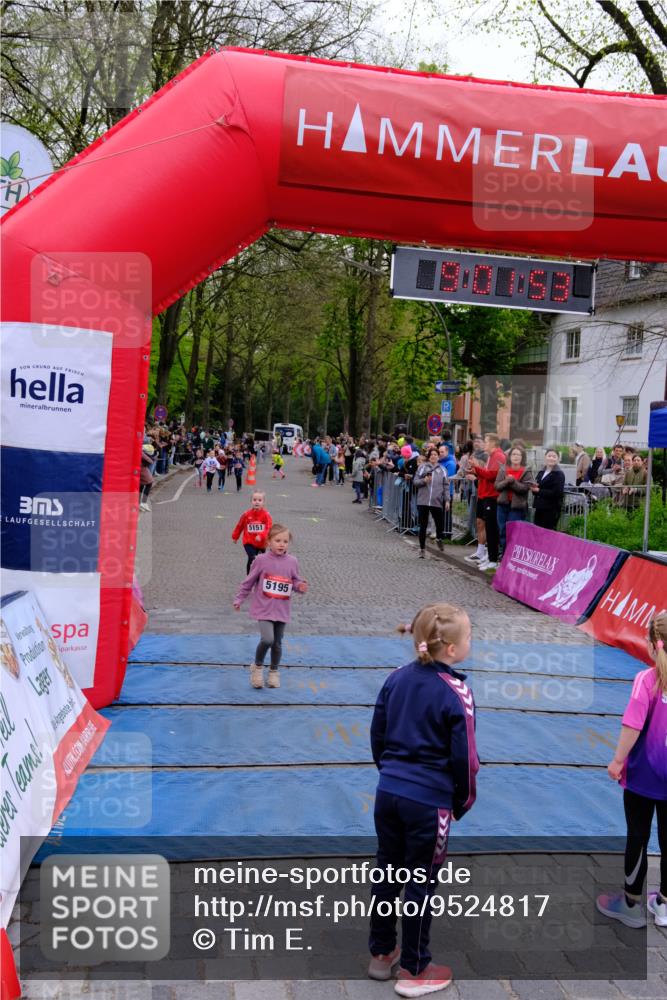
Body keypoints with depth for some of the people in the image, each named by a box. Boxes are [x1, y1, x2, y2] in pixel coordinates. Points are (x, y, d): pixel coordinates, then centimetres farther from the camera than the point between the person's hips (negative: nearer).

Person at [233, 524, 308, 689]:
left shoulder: (292, 562, -1)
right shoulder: (262, 560, -8)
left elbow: (296, 582, 9)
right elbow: (249, 581, 1)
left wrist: (301, 587, -14)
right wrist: (239, 599, 7)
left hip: (281, 610, 3)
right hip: (264, 608, -3)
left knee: (277, 644, 13)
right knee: (267, 639, -19)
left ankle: (274, 672, 34)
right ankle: (258, 667, 7)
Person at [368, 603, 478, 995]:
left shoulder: (397, 679, 0)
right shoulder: (455, 693, -17)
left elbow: (377, 737, 8)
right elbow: (463, 757, -13)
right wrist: (464, 801, 4)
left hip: (388, 792, 6)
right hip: (429, 802, -6)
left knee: (387, 873, 19)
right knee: (421, 883, 9)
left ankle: (381, 954, 35)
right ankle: (414, 972, 23)